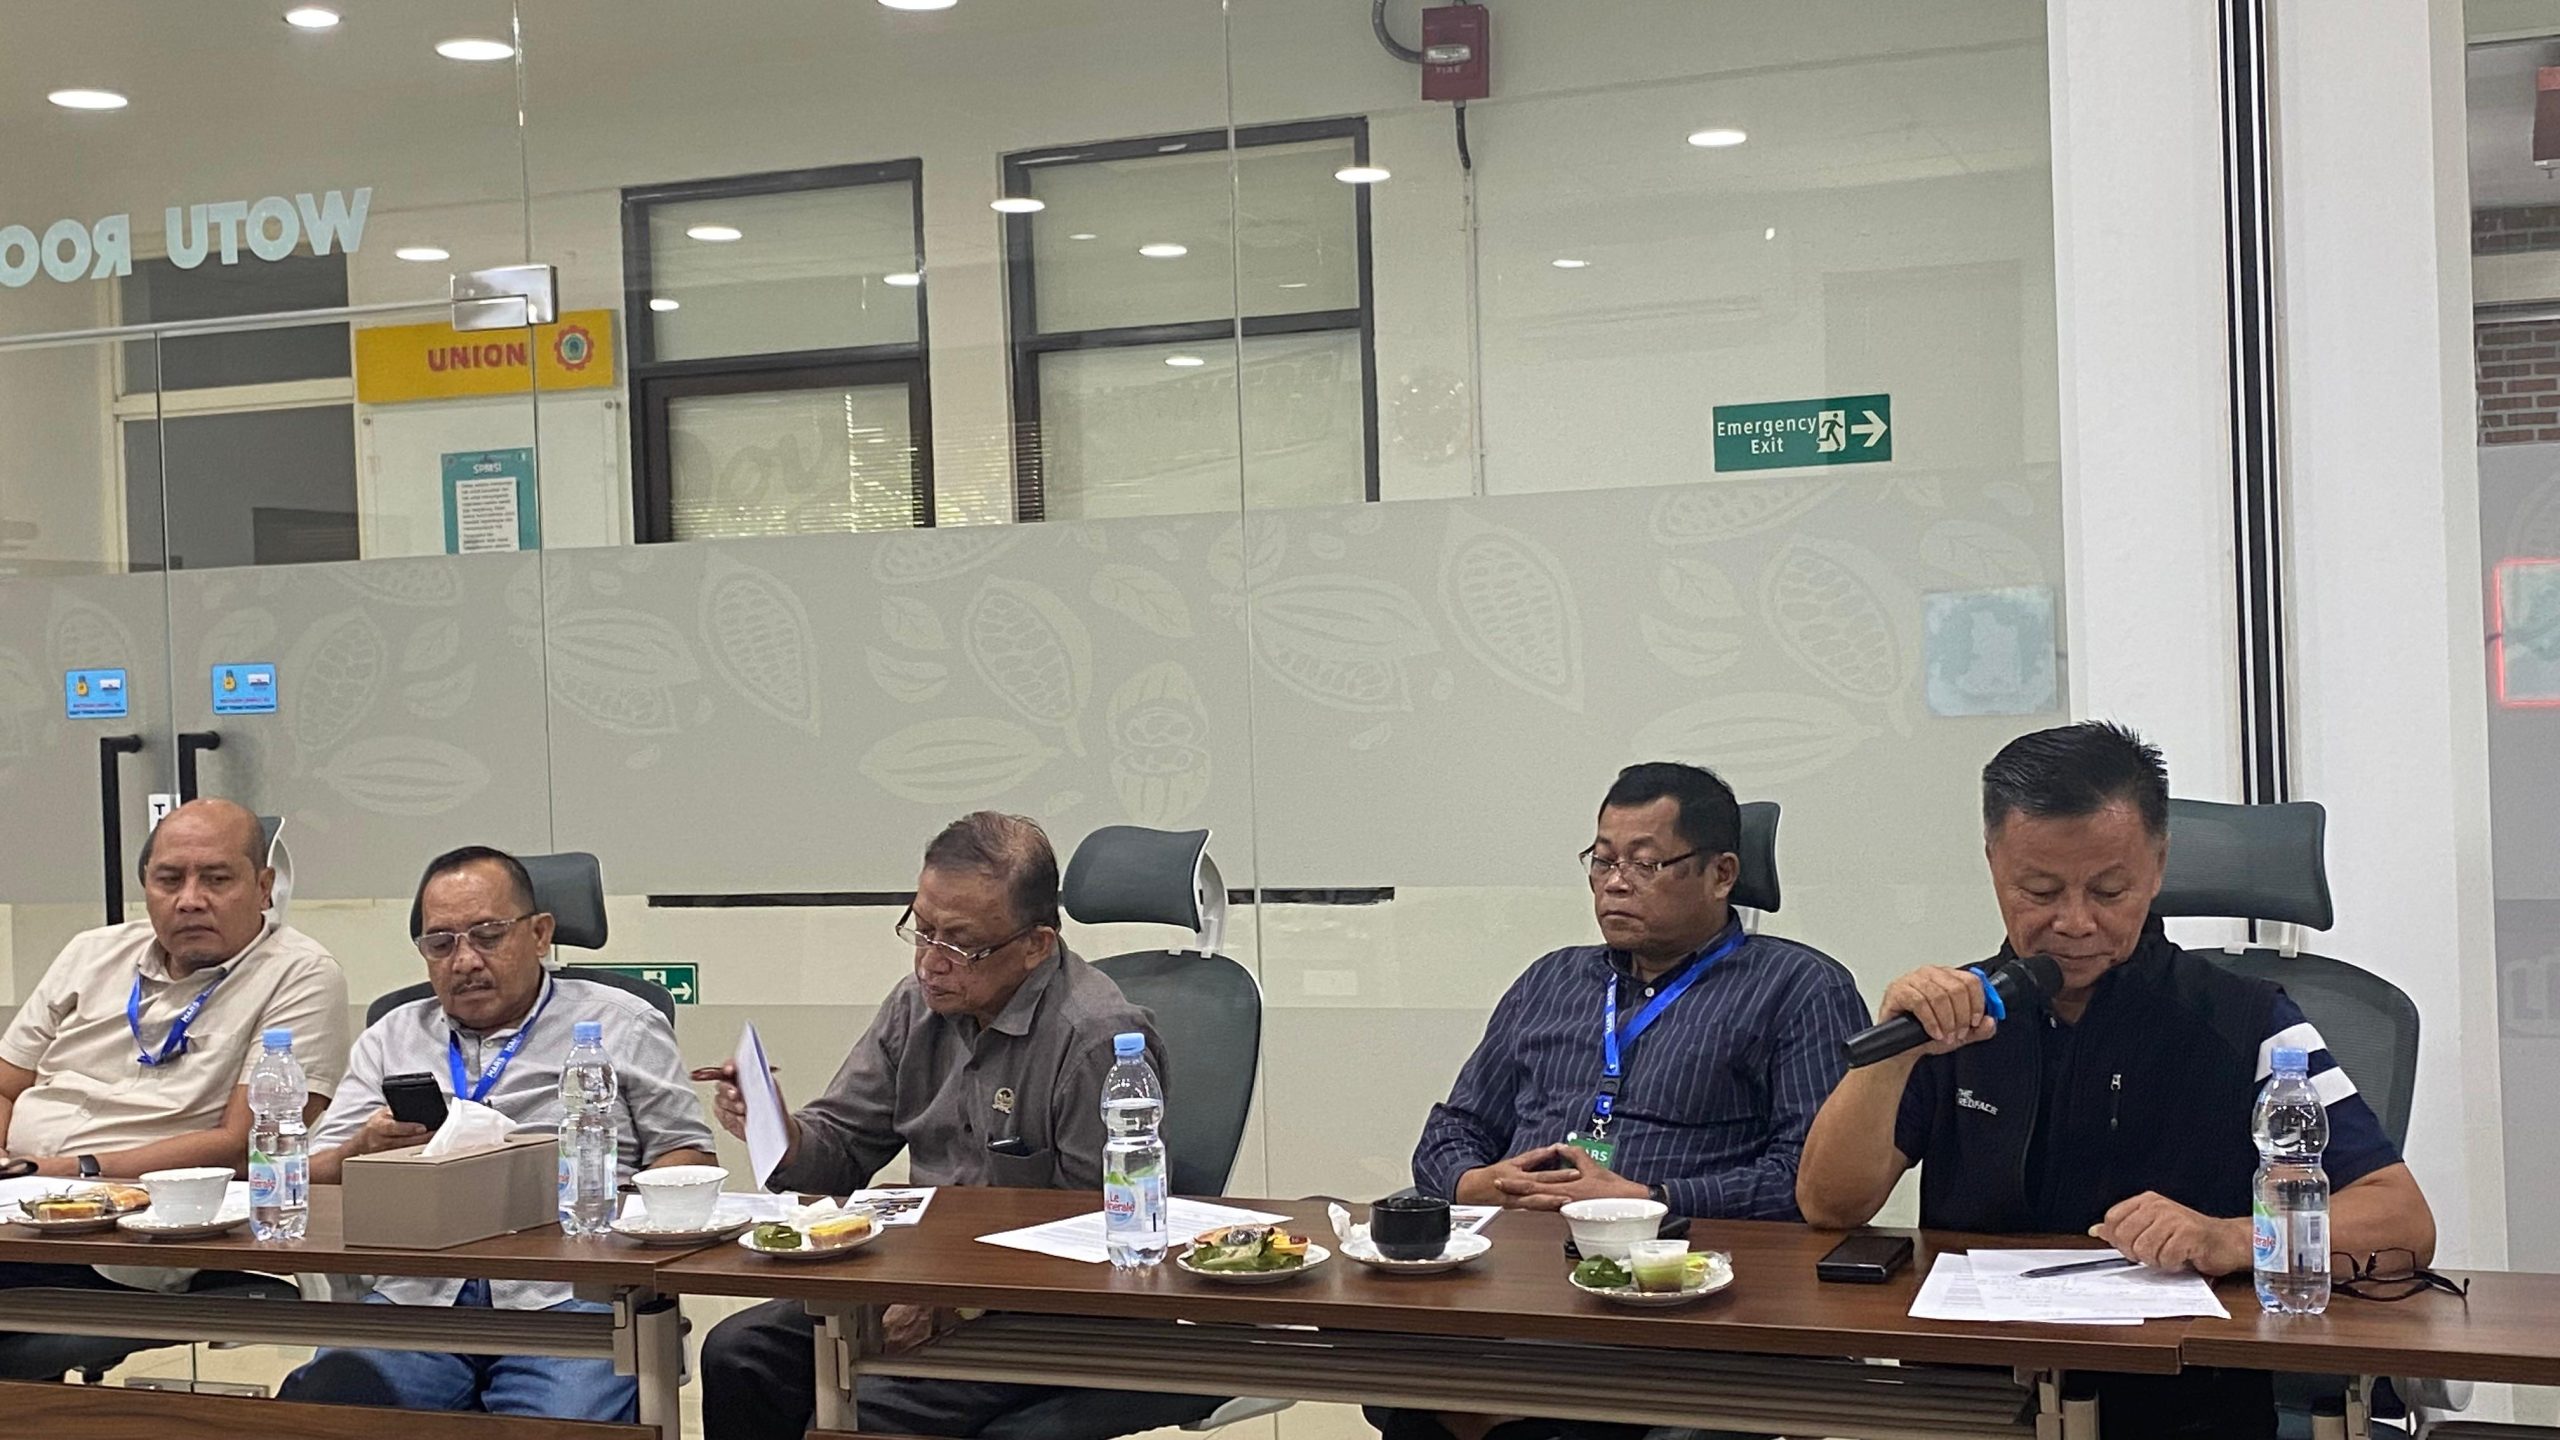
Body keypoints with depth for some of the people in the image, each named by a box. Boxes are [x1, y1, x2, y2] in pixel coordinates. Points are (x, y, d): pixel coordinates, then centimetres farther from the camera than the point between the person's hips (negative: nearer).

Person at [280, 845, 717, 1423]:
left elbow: (691, 1159, 10)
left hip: (563, 1295, -2)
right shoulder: (391, 1039, 23)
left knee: (559, 1420, -32)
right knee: (319, 1402, -27)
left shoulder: (623, 1024, 15)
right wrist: (365, 1149, -4)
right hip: (416, 1294, 2)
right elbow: (314, 1183, 18)